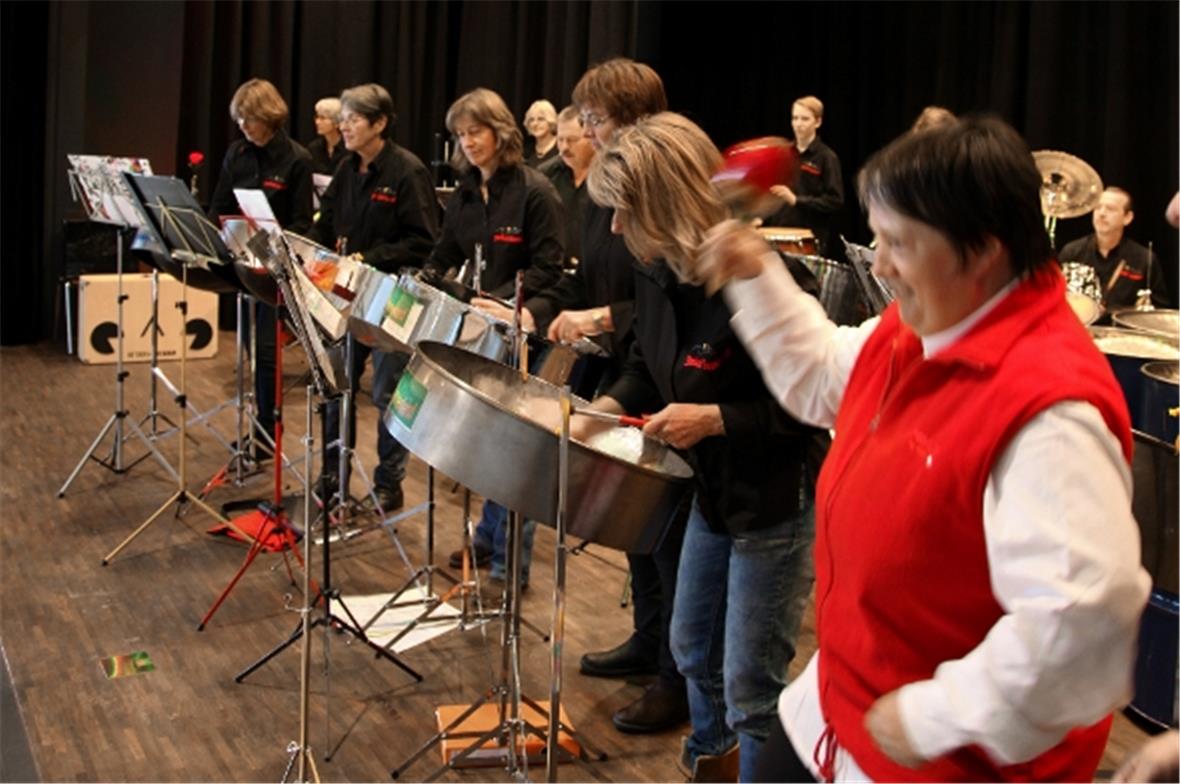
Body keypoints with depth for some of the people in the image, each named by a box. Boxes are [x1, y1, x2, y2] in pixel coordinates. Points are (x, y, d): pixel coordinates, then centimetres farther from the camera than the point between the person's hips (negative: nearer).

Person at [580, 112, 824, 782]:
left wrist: (713, 419, -28)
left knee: (750, 688, 2)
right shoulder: (658, 273, -3)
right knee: (693, 651, 26)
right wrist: (611, 406, -5)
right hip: (713, 493, 9)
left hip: (779, 505, -9)